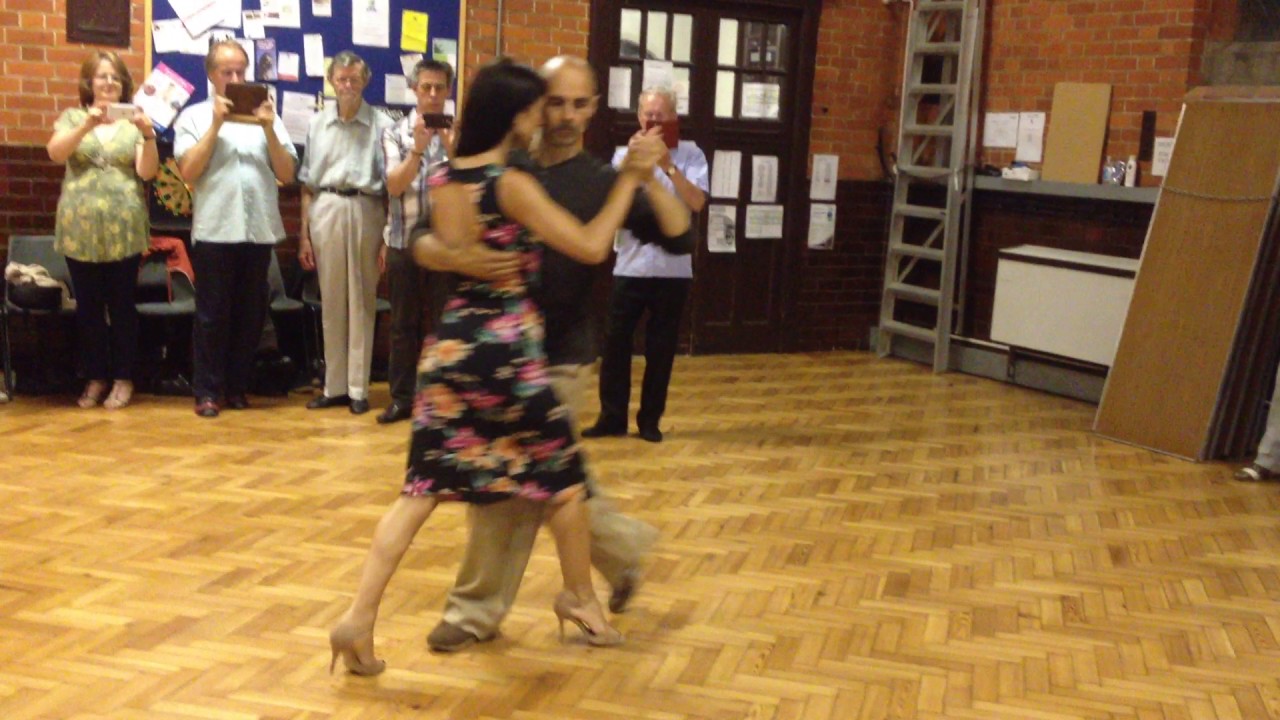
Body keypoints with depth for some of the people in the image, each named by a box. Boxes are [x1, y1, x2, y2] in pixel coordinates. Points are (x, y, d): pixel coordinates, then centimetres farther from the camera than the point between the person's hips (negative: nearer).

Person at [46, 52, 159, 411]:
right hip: (81, 228, 1)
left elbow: (147, 172, -4)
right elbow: (55, 153, -11)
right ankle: (95, 377, 17)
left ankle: (123, 378, 13)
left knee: (122, 305, 3)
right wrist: (86, 126, -25)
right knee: (88, 306, 6)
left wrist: (148, 136, -21)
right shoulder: (72, 117, 7)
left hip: (123, 229, -1)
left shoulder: (134, 121, 6)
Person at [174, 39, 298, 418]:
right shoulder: (194, 116, 5)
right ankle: (207, 390, 8)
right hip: (215, 230, -2)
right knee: (212, 314, 1)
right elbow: (189, 172, -7)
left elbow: (287, 174, 4)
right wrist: (216, 125, -11)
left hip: (260, 229, 3)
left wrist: (269, 130, -9)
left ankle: (237, 386, 19)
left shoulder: (266, 115, 10)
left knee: (250, 314, 8)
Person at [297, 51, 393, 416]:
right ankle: (334, 385, 16)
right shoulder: (318, 122, 8)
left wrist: (388, 238, -5)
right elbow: (308, 183, 11)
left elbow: (391, 185, -1)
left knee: (362, 303, 5)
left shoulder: (381, 124, -2)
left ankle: (358, 387, 12)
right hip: (326, 211, 3)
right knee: (331, 302, 8)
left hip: (365, 211, -3)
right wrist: (304, 234, 7)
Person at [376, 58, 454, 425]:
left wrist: (451, 146, -21)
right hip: (404, 241, 1)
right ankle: (402, 397, 14)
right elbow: (394, 186, -7)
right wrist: (418, 148, -19)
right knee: (404, 324, 7)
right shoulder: (396, 133, 4)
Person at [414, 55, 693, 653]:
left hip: (557, 356, -4)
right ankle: (623, 547, 35)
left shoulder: (603, 183, -3)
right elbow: (423, 241, -3)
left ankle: (477, 610, 19)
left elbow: (680, 240, -10)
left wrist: (649, 179, -22)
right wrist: (458, 259, -24)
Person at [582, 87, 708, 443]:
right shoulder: (625, 154, 7)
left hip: (673, 268, -1)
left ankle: (650, 419, 16)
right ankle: (612, 417, 10)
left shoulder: (690, 154, 0)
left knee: (660, 348, 6)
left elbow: (697, 202, -13)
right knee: (616, 342, 1)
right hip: (630, 265, 2)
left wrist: (668, 166, -19)